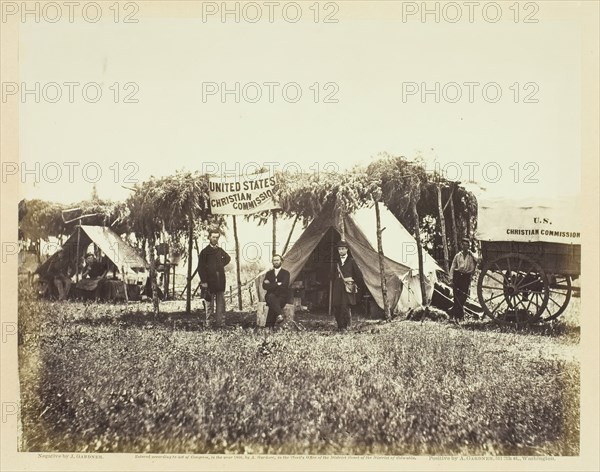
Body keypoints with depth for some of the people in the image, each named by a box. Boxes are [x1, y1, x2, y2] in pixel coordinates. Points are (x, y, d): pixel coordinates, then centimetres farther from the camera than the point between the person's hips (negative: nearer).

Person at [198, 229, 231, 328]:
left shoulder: (220, 250, 11)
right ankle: (209, 323, 6)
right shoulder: (204, 252, -3)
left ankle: (221, 322, 7)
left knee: (221, 303, 4)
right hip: (209, 282, -4)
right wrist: (204, 281, -13)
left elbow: (228, 258, 32)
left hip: (220, 281, 4)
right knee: (210, 304, 1)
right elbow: (201, 267, -7)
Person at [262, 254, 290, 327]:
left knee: (272, 306, -33)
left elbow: (284, 286, -8)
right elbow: (264, 286, 2)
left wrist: (270, 285, -6)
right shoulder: (268, 273, 18)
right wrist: (277, 284, -10)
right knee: (271, 297, -36)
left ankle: (269, 326, -37)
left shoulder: (286, 273, 9)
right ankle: (279, 315, -53)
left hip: (282, 296, -2)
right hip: (270, 296, 2)